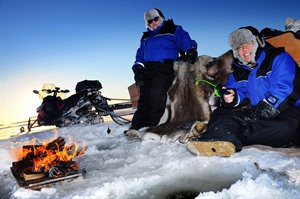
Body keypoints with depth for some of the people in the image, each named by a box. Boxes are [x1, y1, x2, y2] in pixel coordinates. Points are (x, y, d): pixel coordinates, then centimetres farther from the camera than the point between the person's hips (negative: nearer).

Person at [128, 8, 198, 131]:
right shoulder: (146, 37, 28)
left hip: (165, 68, -5)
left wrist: (191, 51, -19)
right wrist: (138, 67, 10)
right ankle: (136, 126, -6)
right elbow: (140, 54, 26)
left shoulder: (173, 30, 11)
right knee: (144, 97, -4)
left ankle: (150, 126, -14)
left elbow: (186, 41, 2)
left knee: (157, 96, -18)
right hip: (148, 69, 5)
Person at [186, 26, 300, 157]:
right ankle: (223, 141, -45)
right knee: (221, 112, -10)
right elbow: (240, 95, 7)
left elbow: (283, 87, -17)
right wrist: (230, 98, -18)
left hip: (285, 111, -5)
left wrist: (268, 105, -30)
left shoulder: (279, 59, -2)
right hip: (254, 113, 5)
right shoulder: (238, 72, 16)